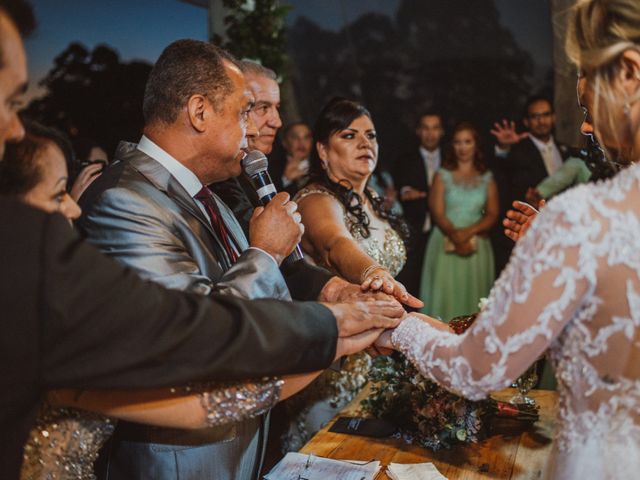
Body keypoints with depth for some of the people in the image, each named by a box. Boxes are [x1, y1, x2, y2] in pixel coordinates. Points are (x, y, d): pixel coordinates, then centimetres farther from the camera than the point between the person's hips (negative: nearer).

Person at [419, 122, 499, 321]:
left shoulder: (487, 178, 10)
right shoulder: (442, 175, 5)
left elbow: (492, 214, 3)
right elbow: (437, 213, -3)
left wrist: (469, 232, -14)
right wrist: (455, 236, -18)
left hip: (477, 247, 2)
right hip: (445, 245, -2)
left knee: (473, 295, 2)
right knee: (445, 294, -5)